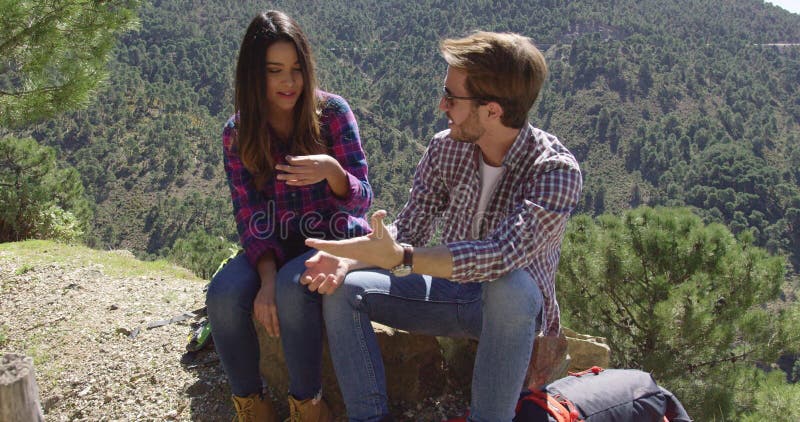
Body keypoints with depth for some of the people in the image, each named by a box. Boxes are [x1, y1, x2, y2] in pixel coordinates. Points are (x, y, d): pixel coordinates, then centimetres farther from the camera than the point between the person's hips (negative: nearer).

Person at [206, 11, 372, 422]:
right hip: (275, 246, 3)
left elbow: (361, 200, -12)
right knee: (224, 294, -26)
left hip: (334, 238, -2)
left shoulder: (331, 111, -10)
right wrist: (267, 277, -24)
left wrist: (331, 171, -35)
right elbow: (249, 216, -6)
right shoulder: (237, 133, -4)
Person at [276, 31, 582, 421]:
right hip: (448, 291, 5)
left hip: (515, 305, -4)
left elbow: (500, 256, -37)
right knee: (342, 289, -12)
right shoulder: (445, 147, -6)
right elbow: (406, 231, -4)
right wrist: (347, 260, -23)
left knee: (510, 285, -39)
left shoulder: (556, 170, -22)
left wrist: (400, 258, -47)